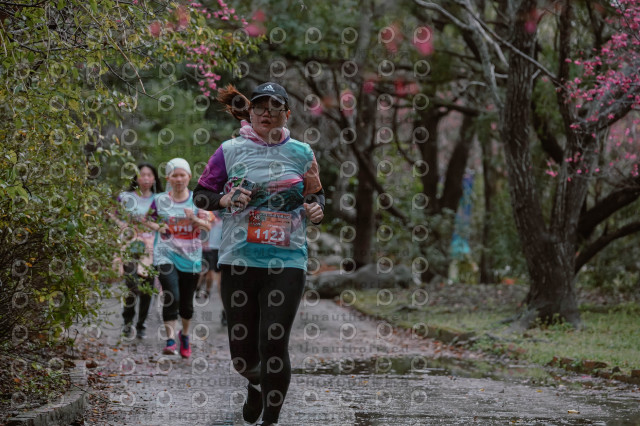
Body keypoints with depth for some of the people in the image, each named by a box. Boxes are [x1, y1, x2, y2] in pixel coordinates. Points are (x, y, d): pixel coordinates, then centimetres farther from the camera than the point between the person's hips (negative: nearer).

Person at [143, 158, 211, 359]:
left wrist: (195, 219, -18)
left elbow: (208, 226, 1)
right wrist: (158, 227, -5)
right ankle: (170, 339, -20)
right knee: (172, 296, -20)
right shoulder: (160, 201, 3)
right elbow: (148, 220, 16)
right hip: (166, 254, -2)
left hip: (191, 256, 2)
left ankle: (185, 334, 37)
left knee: (187, 300, 12)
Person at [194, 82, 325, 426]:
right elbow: (200, 194, 8)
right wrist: (225, 199, -12)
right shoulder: (230, 150, 3)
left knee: (274, 346, -10)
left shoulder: (301, 153, 7)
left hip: (287, 263, 0)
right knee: (242, 352, 6)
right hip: (238, 261, 0)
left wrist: (315, 209, -2)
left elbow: (316, 195, 21)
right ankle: (255, 384, 42)